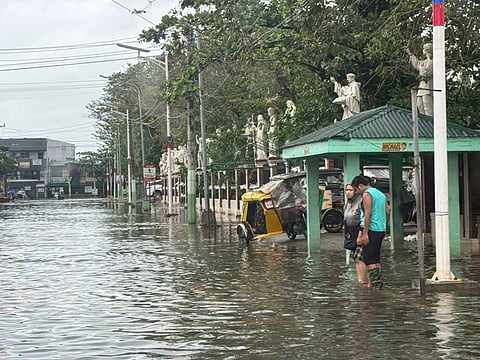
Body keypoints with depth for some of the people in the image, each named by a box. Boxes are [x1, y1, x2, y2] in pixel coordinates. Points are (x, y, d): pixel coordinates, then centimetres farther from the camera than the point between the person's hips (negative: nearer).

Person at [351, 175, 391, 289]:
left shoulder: (367, 194, -10)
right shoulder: (380, 193, 18)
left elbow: (368, 214, -17)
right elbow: (388, 209, 20)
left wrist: (365, 234, -19)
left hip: (371, 230, -9)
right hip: (381, 230, 9)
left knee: (369, 260, -7)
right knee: (376, 259, 14)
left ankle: (375, 285, -11)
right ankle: (379, 283, 15)